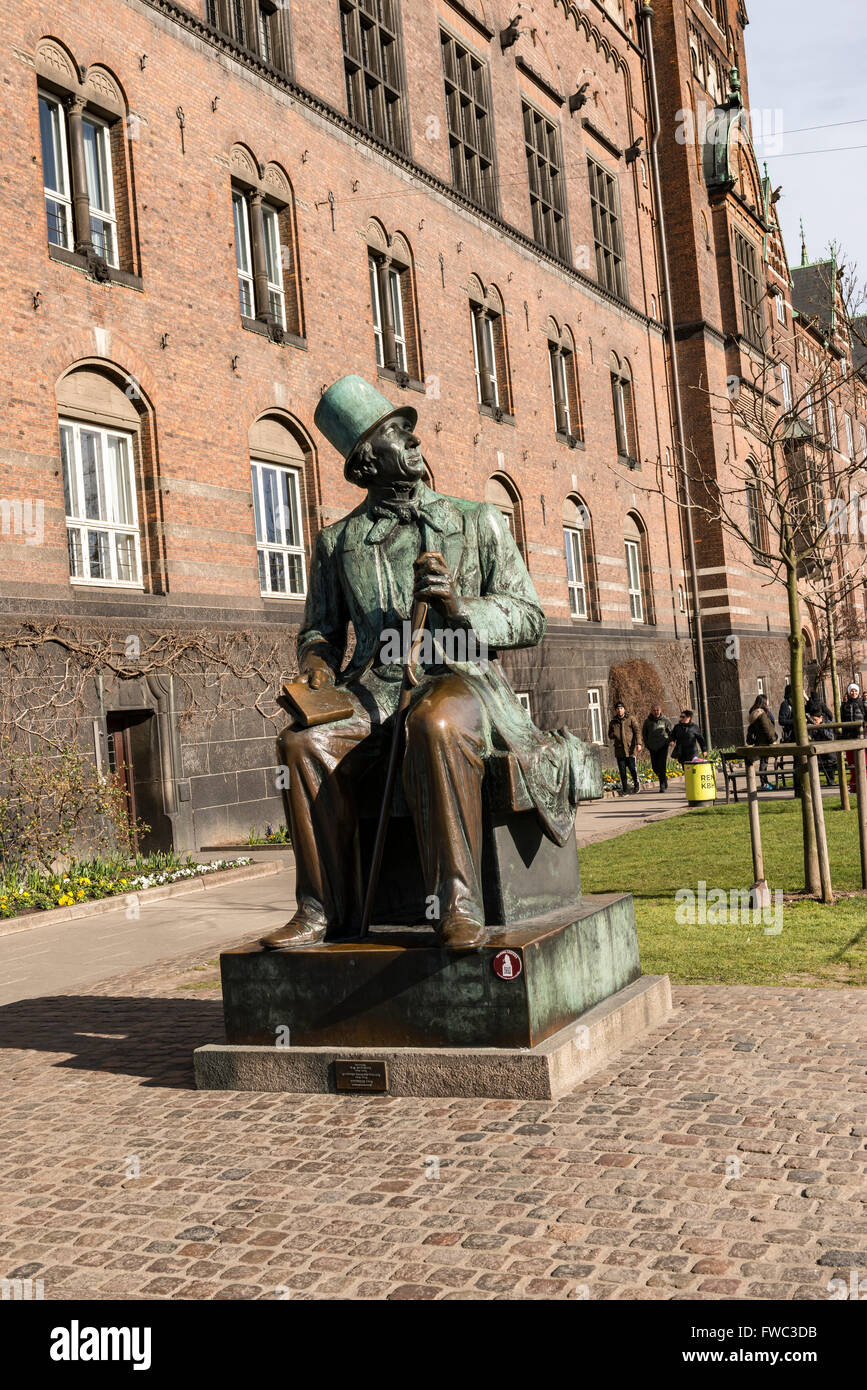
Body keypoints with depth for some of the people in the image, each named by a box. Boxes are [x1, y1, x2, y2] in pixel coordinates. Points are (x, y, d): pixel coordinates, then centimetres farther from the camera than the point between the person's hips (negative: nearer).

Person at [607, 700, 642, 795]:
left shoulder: (631, 718, 3)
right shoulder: (613, 722, 13)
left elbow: (637, 731, -3)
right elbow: (610, 735, 23)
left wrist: (638, 743, -15)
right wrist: (613, 735, -2)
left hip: (630, 748, -3)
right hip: (619, 750, 3)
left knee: (632, 768, -5)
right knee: (622, 771, 1)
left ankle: (636, 783, 22)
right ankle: (624, 789, 10)